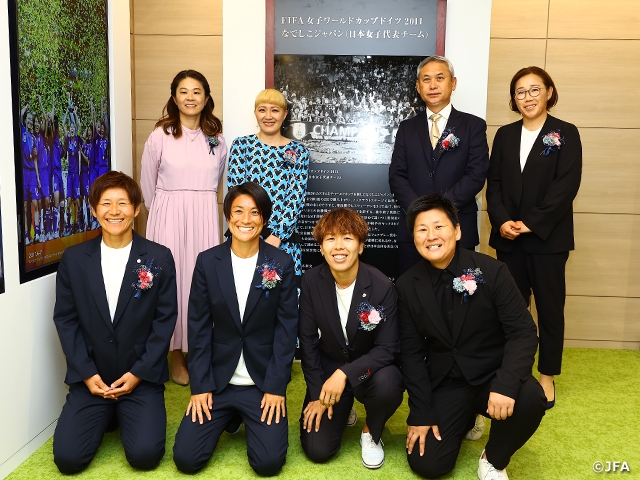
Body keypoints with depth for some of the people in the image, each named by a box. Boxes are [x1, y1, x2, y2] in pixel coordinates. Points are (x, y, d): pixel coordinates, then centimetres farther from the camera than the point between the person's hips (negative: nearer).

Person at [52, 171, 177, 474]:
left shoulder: (159, 258, -4)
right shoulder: (73, 259, 1)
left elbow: (165, 319, -4)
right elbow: (65, 319, 2)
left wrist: (139, 373, -10)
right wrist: (86, 374, -7)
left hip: (142, 377, -1)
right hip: (90, 378, 2)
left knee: (144, 456, -15)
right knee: (68, 458, -9)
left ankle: (127, 416, 18)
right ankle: (106, 416, 21)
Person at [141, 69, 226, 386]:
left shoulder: (217, 138, 7)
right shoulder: (159, 136, -2)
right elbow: (148, 184, 6)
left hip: (205, 219, 2)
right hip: (168, 218, -2)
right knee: (172, 279, 2)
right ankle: (177, 356, 15)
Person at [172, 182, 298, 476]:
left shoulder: (281, 264, -6)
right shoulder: (207, 262, -3)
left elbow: (287, 328, -5)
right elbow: (199, 327, -1)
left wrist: (276, 386, -10)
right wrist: (199, 385, -5)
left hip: (263, 382, -1)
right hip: (217, 381, 1)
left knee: (268, 462, -13)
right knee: (186, 458, -7)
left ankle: (247, 418, 20)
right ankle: (230, 417, 23)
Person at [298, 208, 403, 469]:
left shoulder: (382, 286, -22)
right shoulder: (311, 282, -15)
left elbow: (387, 348, -19)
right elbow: (307, 340, -6)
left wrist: (345, 373, -32)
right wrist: (317, 392, -6)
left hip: (368, 369, -1)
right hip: (328, 369, 1)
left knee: (388, 383, -36)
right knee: (318, 450, -10)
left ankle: (370, 433, 0)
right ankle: (341, 411, 25)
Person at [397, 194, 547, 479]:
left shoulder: (490, 271, -12)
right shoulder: (407, 286, -5)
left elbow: (523, 332, -14)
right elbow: (411, 353, -1)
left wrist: (506, 383, -30)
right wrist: (421, 413, -5)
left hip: (491, 375, -1)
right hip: (445, 383, 2)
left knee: (530, 399, -32)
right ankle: (465, 418, 25)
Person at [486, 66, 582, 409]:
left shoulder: (565, 134, -1)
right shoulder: (504, 135, 10)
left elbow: (566, 186, -10)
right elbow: (494, 183, 6)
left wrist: (530, 224, -16)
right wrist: (502, 221, -11)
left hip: (548, 237, -3)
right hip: (508, 237, 3)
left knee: (549, 307, 6)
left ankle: (547, 376, 20)